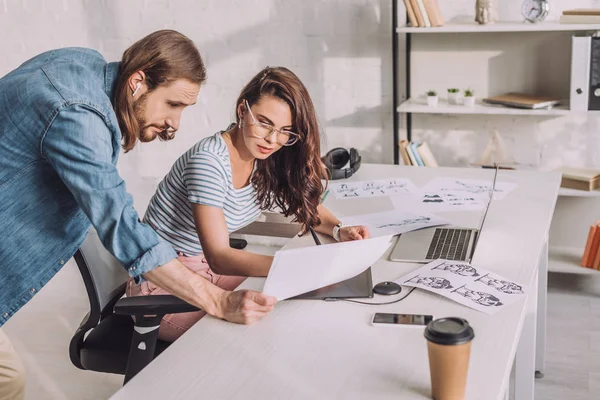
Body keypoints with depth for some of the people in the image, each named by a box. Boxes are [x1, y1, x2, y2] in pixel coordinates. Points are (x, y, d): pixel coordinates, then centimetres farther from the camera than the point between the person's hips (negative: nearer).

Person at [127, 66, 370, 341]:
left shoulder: (266, 161, -4)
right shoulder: (209, 161, -27)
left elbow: (308, 206, 11)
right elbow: (219, 258, -34)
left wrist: (340, 230, -12)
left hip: (206, 270, 8)